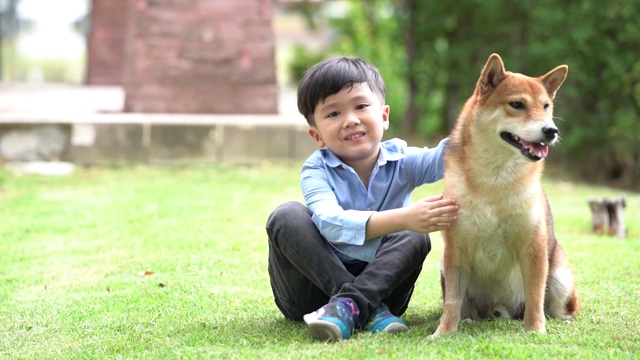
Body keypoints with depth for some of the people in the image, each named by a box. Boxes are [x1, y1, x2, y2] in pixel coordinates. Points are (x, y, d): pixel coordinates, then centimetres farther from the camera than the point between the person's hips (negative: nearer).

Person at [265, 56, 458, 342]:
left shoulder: (401, 162, -3)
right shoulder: (317, 171, -11)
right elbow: (330, 222, -32)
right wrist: (402, 218, -46)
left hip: (380, 282, 1)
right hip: (314, 286, -1)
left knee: (413, 237, -22)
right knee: (287, 216, -24)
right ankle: (368, 309, -33)